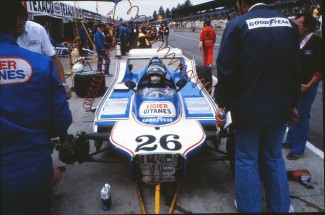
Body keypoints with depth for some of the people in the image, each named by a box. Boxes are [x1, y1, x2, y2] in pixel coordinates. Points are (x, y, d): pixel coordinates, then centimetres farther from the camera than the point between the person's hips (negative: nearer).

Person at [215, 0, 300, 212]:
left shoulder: (237, 25, -10)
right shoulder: (289, 24, 4)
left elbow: (226, 70, -13)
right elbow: (295, 69, 8)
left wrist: (222, 104, -3)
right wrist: (293, 103, 16)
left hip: (247, 107, -4)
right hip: (279, 108, 5)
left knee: (247, 159, 10)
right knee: (274, 157, 19)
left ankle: (250, 208, 23)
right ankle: (280, 206, 31)